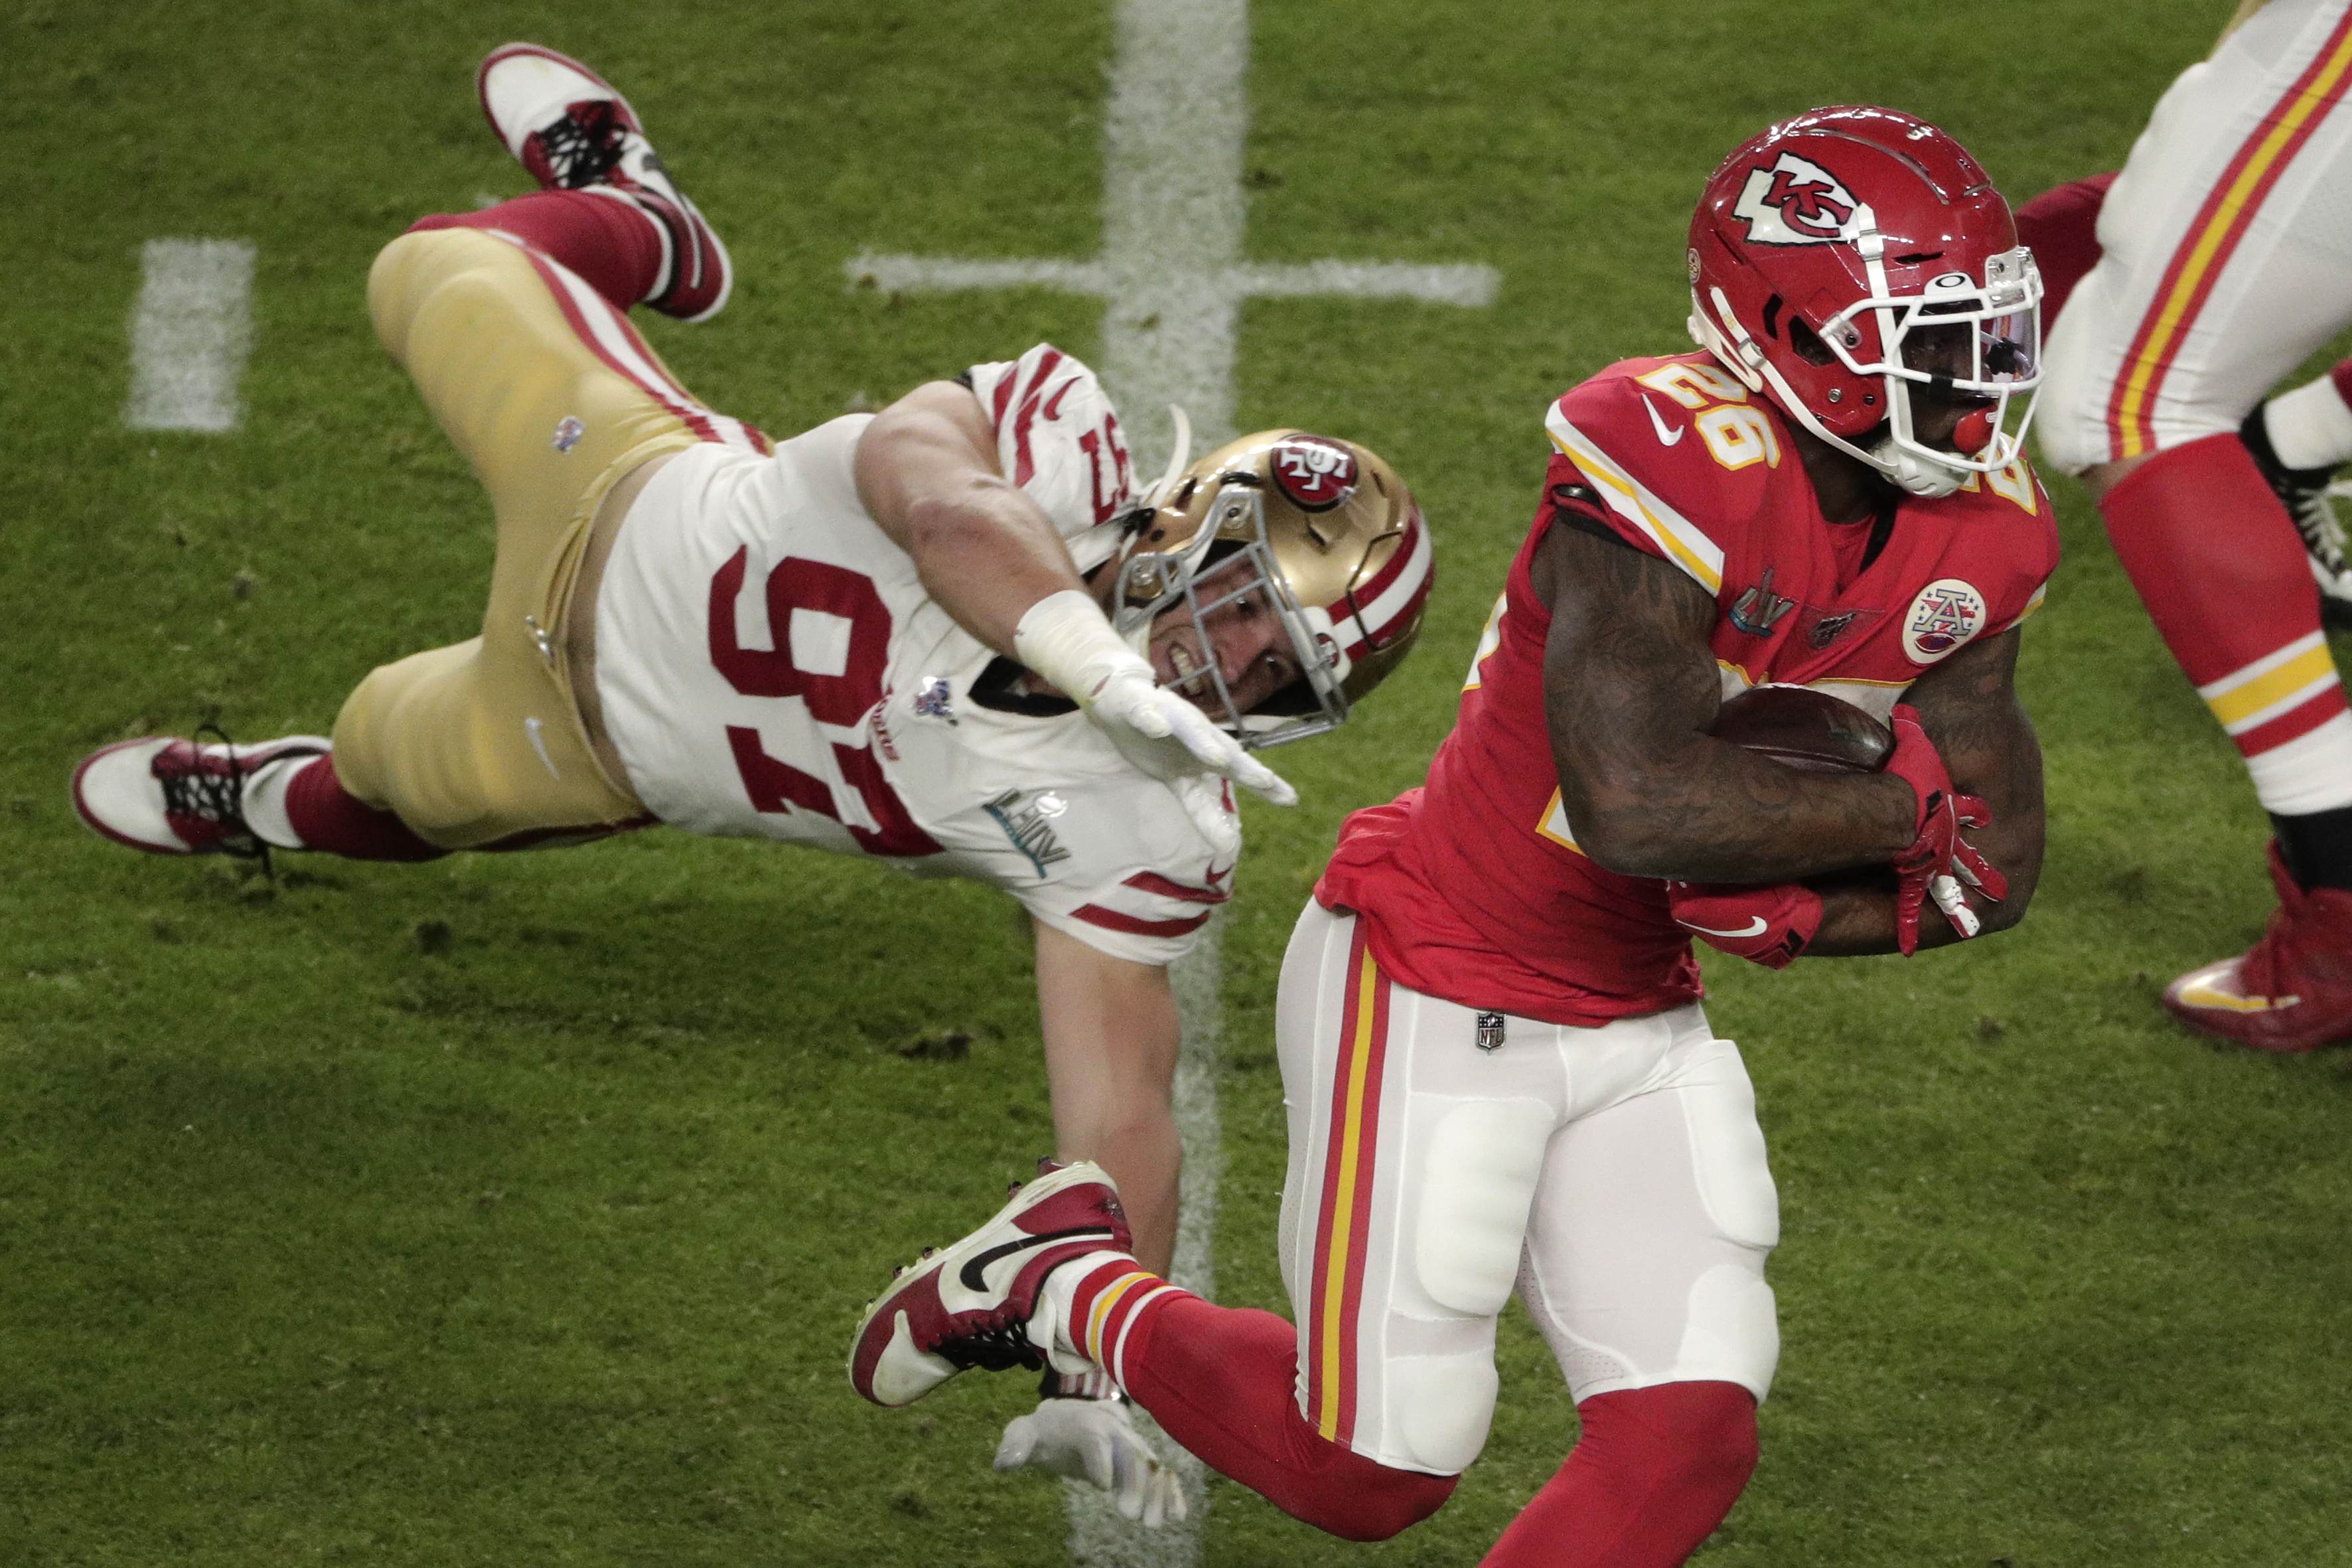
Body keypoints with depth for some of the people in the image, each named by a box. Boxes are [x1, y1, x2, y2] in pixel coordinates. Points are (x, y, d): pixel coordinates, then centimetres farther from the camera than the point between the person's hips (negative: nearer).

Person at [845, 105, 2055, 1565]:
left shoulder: (1976, 532, -4)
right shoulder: (1679, 464, -29)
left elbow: (1993, 866, 1)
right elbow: (1638, 809, -39)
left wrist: (1800, 907, -18)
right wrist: (1897, 804, -24)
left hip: (1635, 1022, 7)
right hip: (1438, 992, -7)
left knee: (1691, 1443, -4)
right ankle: (1069, 1286, 27)